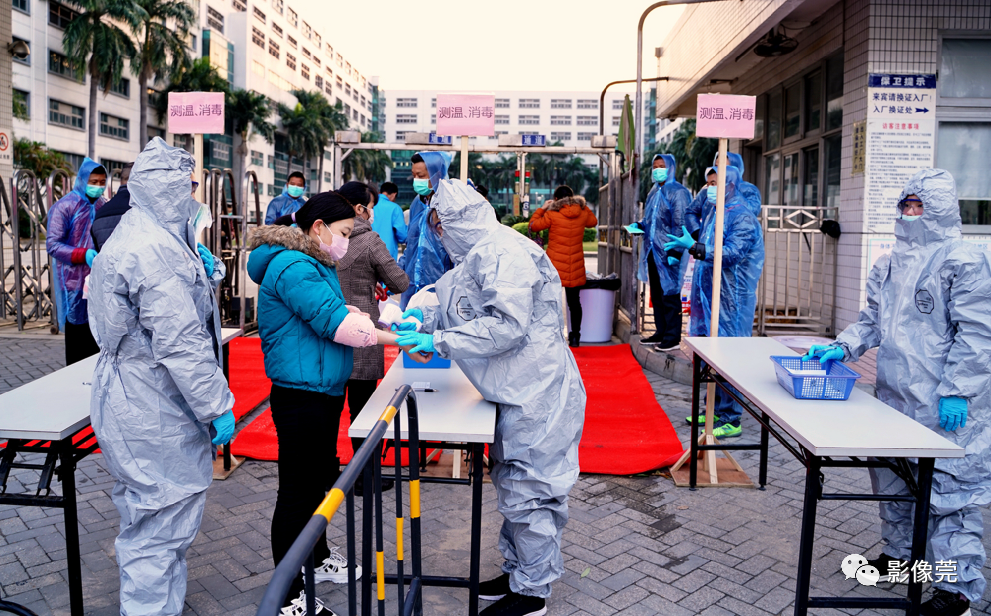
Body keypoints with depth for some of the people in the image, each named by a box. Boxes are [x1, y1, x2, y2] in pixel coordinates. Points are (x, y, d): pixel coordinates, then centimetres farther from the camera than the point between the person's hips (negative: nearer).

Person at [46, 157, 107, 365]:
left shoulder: (103, 205, 10)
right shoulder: (64, 207, -7)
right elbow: (52, 245, -12)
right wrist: (84, 255, -24)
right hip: (74, 282, -5)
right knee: (77, 336, 1)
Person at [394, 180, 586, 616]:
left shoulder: (501, 252, -19)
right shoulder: (480, 253, 14)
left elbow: (507, 325, -28)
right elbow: (471, 316, 21)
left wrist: (439, 342, -23)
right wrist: (426, 319, 7)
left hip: (536, 395, -11)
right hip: (519, 392, 11)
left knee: (527, 491, 2)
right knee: (513, 485, 20)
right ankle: (519, 572, 36)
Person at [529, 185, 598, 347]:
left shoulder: (552, 215, -11)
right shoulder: (583, 213, 0)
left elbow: (533, 225, 0)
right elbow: (593, 222, 22)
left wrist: (542, 208, 10)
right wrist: (584, 205, 27)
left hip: (554, 266, -3)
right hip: (575, 267, 3)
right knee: (574, 301, 12)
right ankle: (575, 337, 16)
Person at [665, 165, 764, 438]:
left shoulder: (743, 217, -13)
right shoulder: (715, 212, 17)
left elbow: (731, 253, -25)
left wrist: (694, 247, -29)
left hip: (730, 301, -10)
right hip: (709, 296, 10)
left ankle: (731, 419, 0)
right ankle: (713, 409, 28)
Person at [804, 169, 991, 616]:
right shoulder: (889, 266, 12)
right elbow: (871, 323, 16)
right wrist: (842, 348, 0)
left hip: (944, 407, -7)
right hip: (894, 397, 8)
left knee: (950, 487, -1)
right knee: (892, 478, 17)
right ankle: (899, 553, 36)